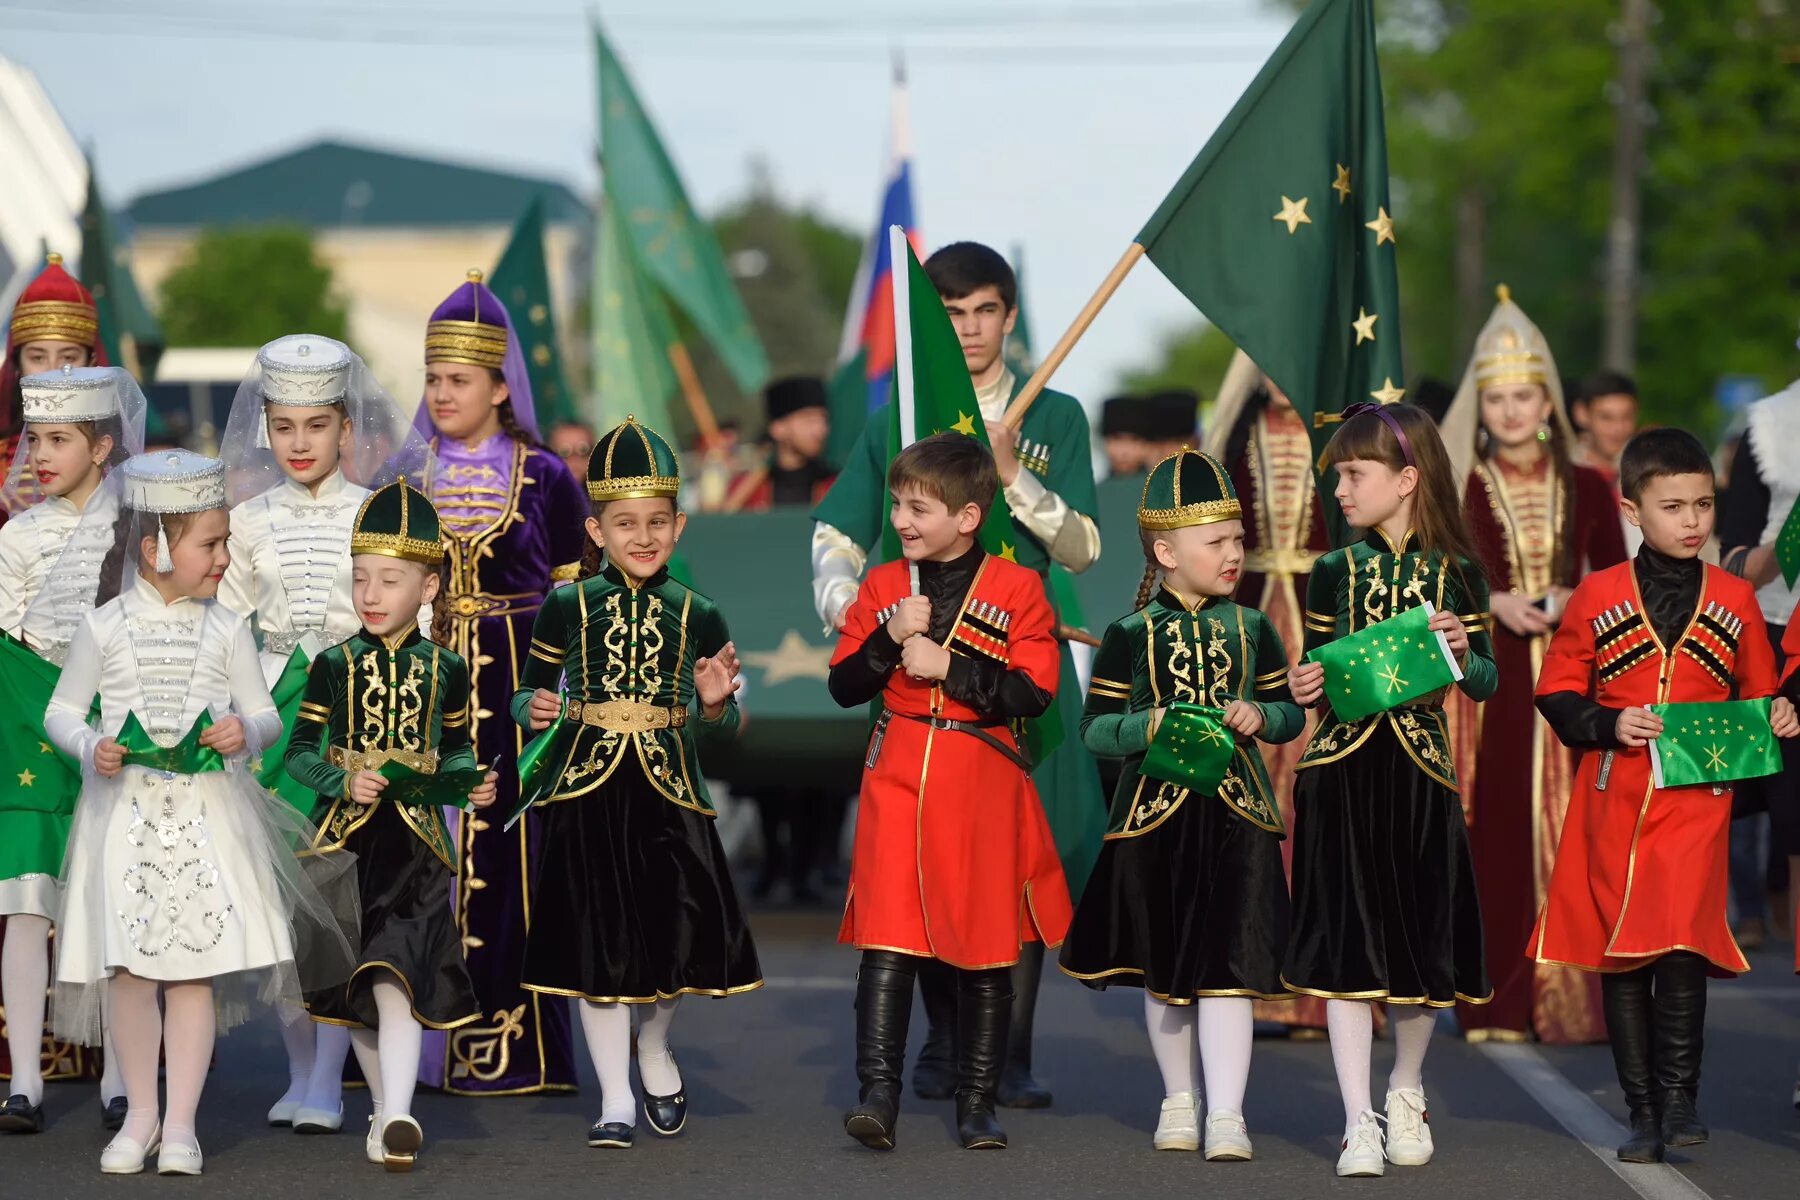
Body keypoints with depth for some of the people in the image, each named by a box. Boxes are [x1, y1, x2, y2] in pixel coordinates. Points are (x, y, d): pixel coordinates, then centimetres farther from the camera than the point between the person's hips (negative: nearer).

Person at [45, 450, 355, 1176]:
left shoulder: (225, 630, 3)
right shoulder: (105, 627, 0)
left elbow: (265, 715, 8)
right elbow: (62, 711, 7)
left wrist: (246, 731, -14)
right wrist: (90, 748, -13)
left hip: (206, 814, 1)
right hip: (125, 810, -1)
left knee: (196, 966, -2)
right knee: (129, 966, 0)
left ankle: (180, 1124, 4)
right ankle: (141, 1114, 16)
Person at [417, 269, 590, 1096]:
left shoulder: (544, 479, 3)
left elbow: (572, 597, 5)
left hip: (515, 687, -2)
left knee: (508, 859, -5)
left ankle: (508, 1044, 0)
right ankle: (423, 1040, 4)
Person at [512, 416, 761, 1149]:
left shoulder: (697, 617, 4)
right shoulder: (567, 607, 1)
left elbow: (716, 732, 10)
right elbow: (528, 692, 9)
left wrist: (715, 704, -11)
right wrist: (534, 711, -13)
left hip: (668, 796, 1)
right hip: (586, 792, -1)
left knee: (674, 934, 2)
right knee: (595, 945, 0)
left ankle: (655, 1049, 34)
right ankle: (615, 1097, 11)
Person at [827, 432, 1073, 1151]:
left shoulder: (1017, 588, -2)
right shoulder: (882, 586, 9)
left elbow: (1033, 693, -10)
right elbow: (844, 686, 6)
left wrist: (947, 664, -15)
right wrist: (892, 639, -10)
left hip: (984, 781, -2)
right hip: (898, 777, 2)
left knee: (987, 949, 4)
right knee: (887, 939, -8)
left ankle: (977, 1103, 13)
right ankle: (878, 1094, -9)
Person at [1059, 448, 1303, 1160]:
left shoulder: (1252, 630, 6)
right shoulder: (1130, 636, -1)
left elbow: (1290, 712, 12)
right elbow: (1096, 728, -4)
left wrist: (1261, 717, -10)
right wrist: (1150, 727, -21)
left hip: (1236, 814, 0)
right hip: (1154, 814, 0)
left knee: (1226, 964, -8)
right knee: (1162, 969, 11)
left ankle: (1226, 1114, -7)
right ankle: (1179, 1101, 27)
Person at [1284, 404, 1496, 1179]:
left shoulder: (1456, 573, 1)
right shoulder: (1333, 572, 3)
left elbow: (1485, 684, 5)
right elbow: (1316, 671, 9)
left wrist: (1463, 655, -16)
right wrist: (1302, 689, -12)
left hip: (1421, 772, 0)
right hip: (1342, 769, 0)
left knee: (1422, 938, 8)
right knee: (1345, 946, -4)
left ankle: (1406, 1093, 32)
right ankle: (1358, 1122, 0)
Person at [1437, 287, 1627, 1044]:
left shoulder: (1586, 490, 9)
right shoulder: (1454, 489, 5)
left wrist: (1578, 604, -6)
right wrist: (1493, 602, -11)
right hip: (1484, 677, -1)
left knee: (1568, 831, -5)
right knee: (1492, 834, -5)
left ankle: (1569, 997, -1)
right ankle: (1497, 1003, -2)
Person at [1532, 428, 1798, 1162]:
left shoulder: (1733, 601, 7)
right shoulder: (1598, 598, 3)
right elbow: (1558, 692, 5)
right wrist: (1608, 726, -11)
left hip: (1696, 801, -1)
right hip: (1614, 800, 1)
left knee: (1682, 947, -16)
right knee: (1620, 954, 5)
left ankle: (1679, 1096, -1)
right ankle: (1641, 1112, 15)